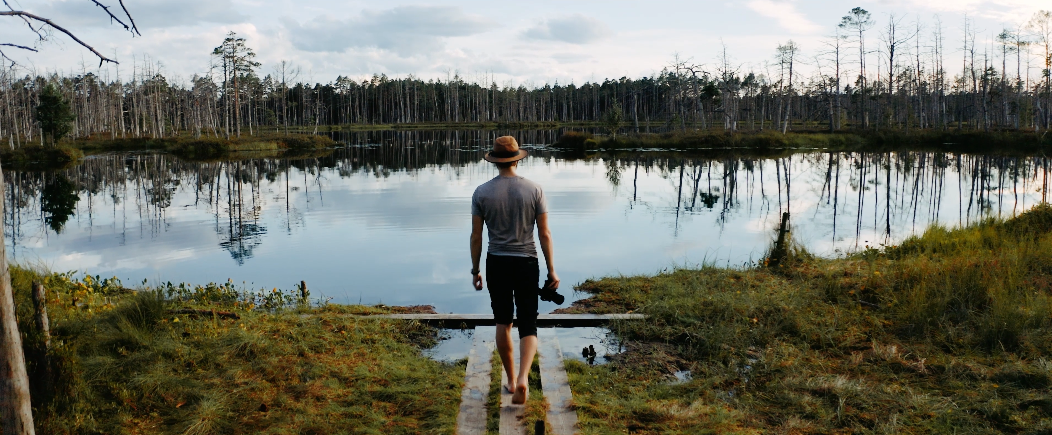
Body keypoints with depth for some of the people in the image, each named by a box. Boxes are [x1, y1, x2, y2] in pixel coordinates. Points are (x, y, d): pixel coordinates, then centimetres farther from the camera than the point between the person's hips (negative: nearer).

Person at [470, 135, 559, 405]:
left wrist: (475, 270, 10)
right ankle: (523, 378, -17)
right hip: (526, 263, -1)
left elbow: (476, 236, -1)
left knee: (503, 322, 17)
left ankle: (511, 380, 25)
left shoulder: (482, 192, -4)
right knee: (528, 326, 4)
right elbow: (544, 234, -4)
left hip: (496, 263, 1)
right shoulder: (534, 190, -5)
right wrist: (551, 271, 3)